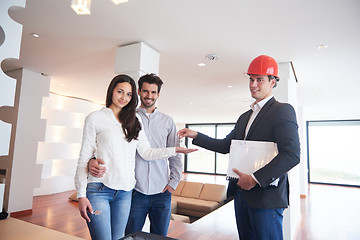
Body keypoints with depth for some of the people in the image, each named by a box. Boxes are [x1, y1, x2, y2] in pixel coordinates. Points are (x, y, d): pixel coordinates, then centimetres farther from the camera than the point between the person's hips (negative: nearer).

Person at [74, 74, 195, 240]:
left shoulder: (135, 121, 11)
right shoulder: (95, 118, 1)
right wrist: (81, 195, -6)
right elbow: (84, 158, -1)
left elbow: (146, 153, 7)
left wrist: (175, 150, -4)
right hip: (98, 189, -3)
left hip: (125, 192, 4)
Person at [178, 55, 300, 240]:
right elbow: (225, 146, 17)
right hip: (241, 193, 8)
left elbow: (292, 155, -19)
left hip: (266, 196, -7)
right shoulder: (245, 117, 17)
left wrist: (255, 179, -21)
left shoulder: (282, 110, -8)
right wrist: (196, 136, 8)